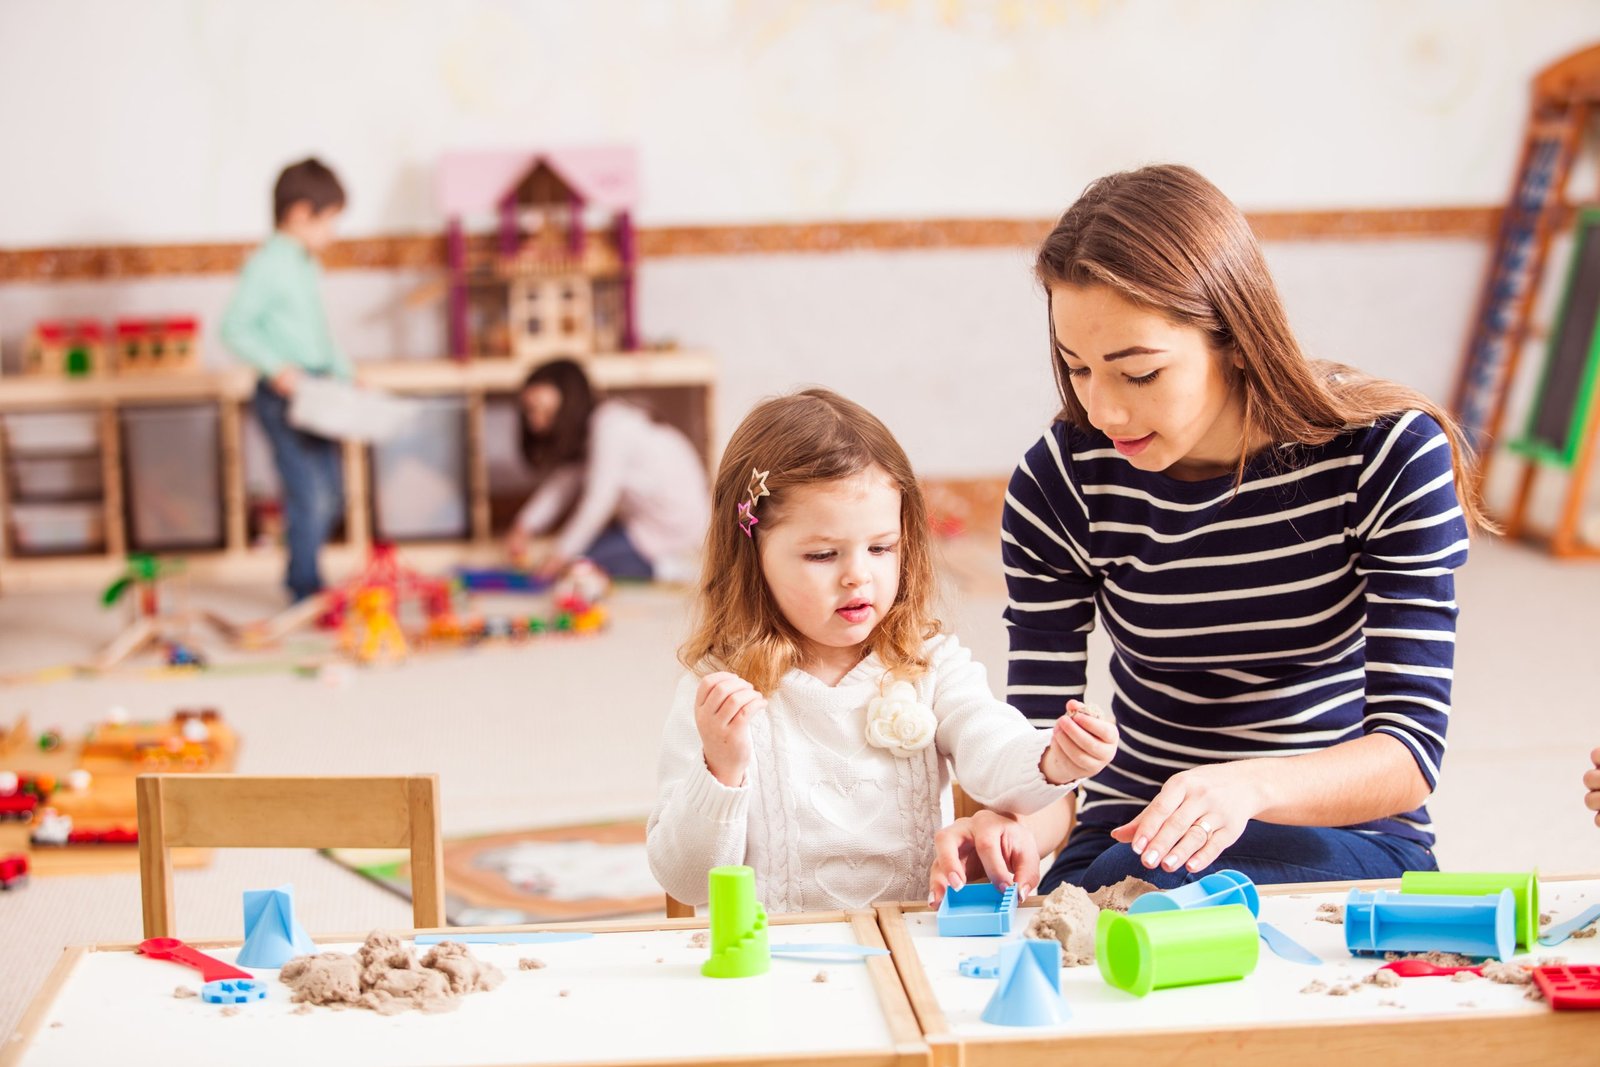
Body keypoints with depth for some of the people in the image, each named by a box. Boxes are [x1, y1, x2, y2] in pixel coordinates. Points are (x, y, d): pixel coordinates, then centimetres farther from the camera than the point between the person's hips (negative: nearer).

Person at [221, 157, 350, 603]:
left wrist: (345, 374, 15)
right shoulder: (267, 264, -13)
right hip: (284, 396, -9)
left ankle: (302, 579, 27)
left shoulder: (307, 265, 15)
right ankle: (306, 591, 2)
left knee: (330, 497, 14)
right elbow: (235, 328, -17)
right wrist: (276, 367, -25)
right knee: (310, 497, -9)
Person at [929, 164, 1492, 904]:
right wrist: (1016, 829, -31)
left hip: (1346, 832, -2)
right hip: (1133, 842, 2)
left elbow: (1409, 751, -16)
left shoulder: (1389, 458, -14)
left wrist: (1247, 786, -37)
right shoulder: (1058, 487, -9)